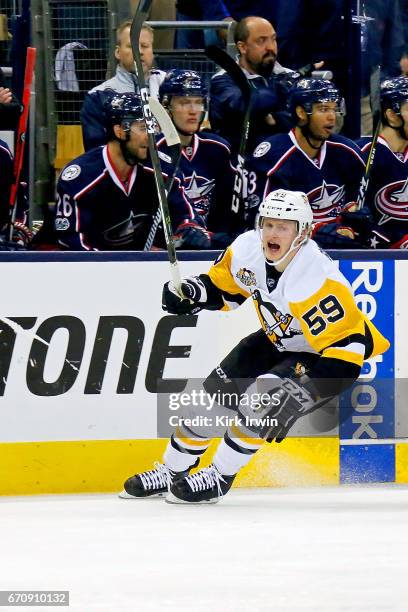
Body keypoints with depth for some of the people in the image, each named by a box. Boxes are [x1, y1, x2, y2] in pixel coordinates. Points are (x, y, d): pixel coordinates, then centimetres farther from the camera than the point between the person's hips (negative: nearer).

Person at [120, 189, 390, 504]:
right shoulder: (249, 249, -18)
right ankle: (172, 471, 22)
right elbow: (221, 284, 4)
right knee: (217, 390, 3)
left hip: (323, 352, -7)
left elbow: (345, 347, -40)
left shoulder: (316, 280, -38)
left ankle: (219, 478, -6)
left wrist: (302, 397, -45)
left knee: (262, 399, -25)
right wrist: (192, 292, -19)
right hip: (279, 340, 7)